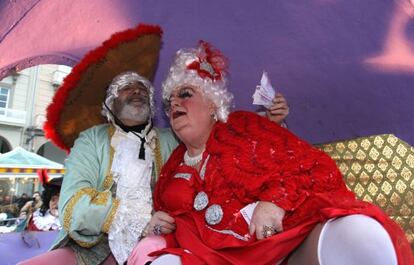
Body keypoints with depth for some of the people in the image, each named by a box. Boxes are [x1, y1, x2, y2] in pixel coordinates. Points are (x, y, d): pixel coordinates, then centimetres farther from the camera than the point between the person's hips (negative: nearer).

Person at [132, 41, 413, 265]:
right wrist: (158, 232, 4)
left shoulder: (245, 126, 7)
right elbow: (179, 235, 25)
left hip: (291, 241, -2)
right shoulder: (171, 172, 19)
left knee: (359, 234, -32)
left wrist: (276, 201, -15)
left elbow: (319, 169, 1)